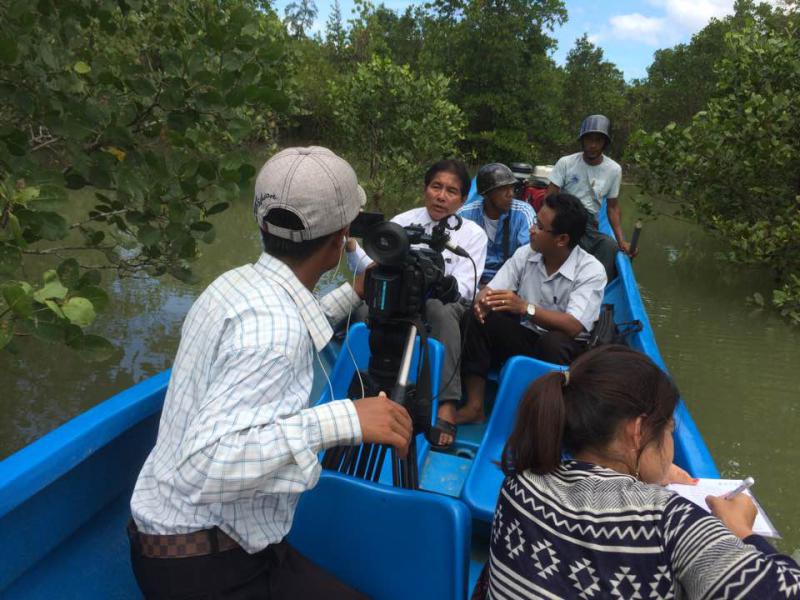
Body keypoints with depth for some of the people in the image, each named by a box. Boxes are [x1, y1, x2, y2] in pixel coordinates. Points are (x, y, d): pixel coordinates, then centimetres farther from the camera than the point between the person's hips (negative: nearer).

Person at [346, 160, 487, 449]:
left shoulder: (473, 234, 4)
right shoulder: (403, 222, 11)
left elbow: (461, 288, -9)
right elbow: (371, 267, 5)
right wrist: (351, 246, -15)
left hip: (447, 309, -2)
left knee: (438, 306, -38)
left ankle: (446, 404, -38)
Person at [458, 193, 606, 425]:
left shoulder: (591, 271, -16)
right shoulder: (525, 254, -1)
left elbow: (573, 326, -28)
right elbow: (491, 289, -5)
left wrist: (526, 308, -41)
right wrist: (483, 301, -30)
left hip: (563, 348, -4)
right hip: (524, 336, 5)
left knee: (552, 343, -39)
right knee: (476, 319, -19)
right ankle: (474, 407, -18)